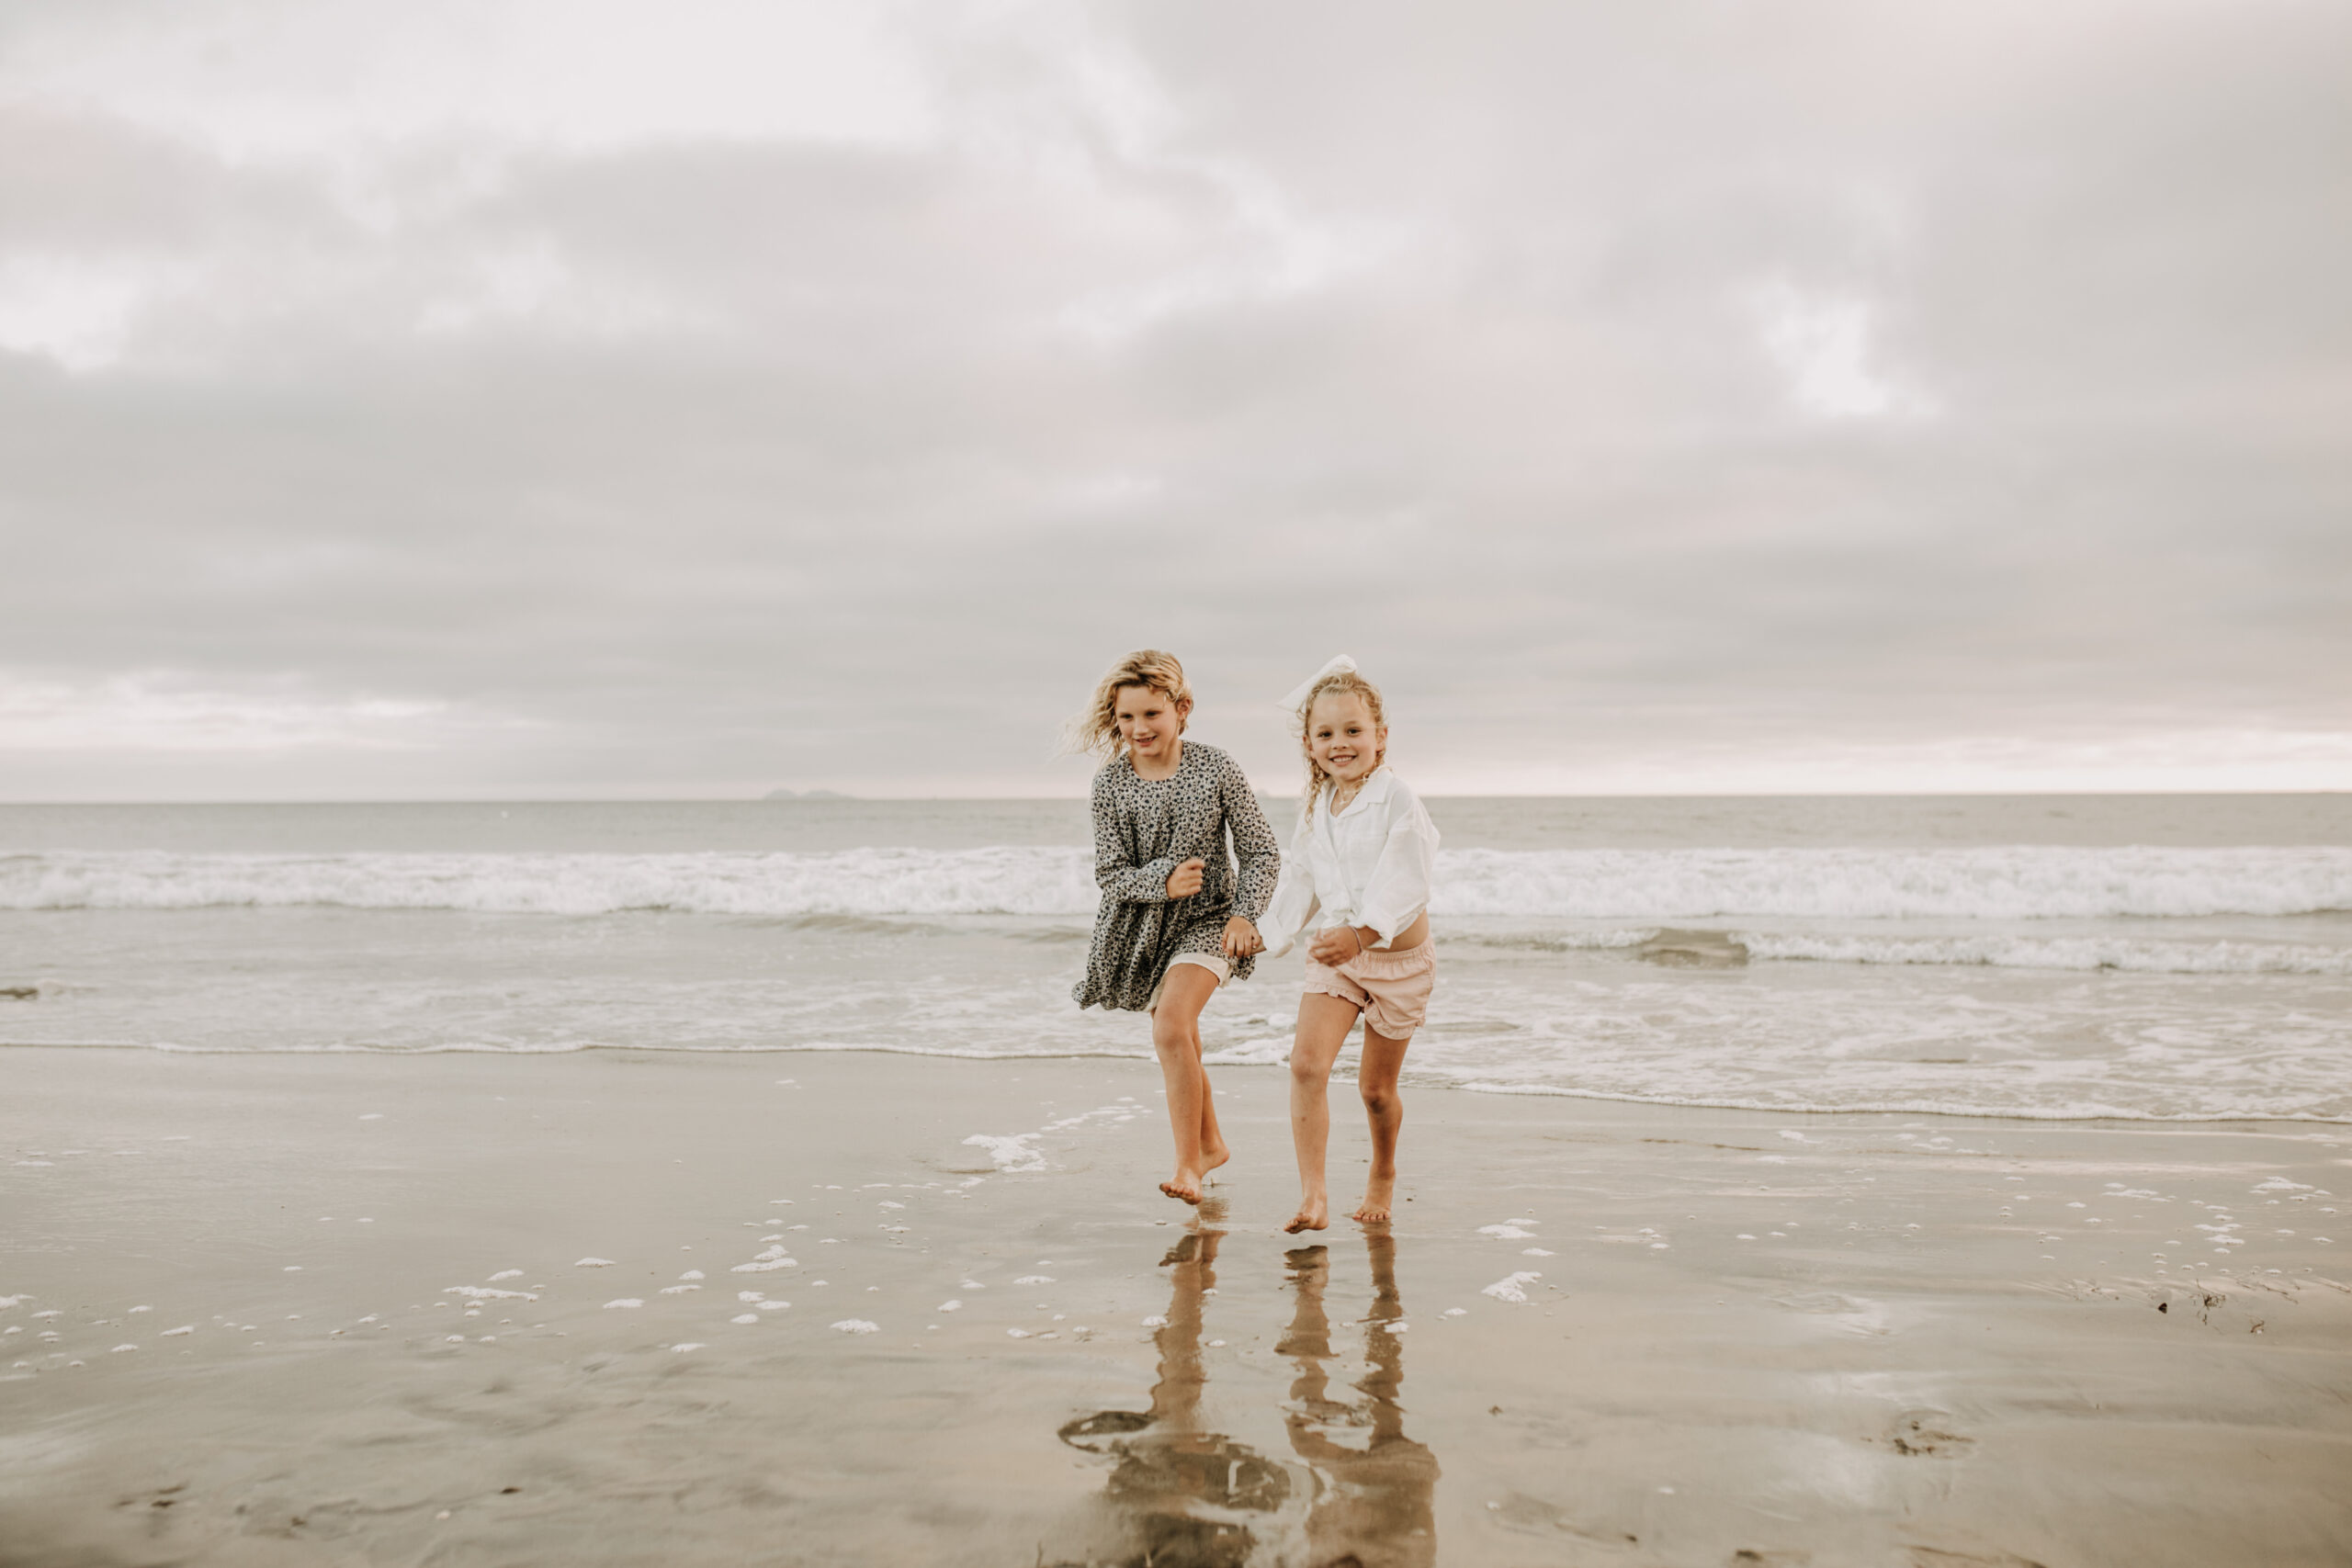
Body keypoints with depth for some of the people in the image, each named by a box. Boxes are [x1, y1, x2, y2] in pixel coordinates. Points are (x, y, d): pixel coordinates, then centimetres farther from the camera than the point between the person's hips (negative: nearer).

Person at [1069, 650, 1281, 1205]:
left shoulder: (1215, 770, -12)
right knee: (1182, 1046, 16)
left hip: (1207, 920, -4)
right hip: (1141, 926, 4)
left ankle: (1188, 1165, -13)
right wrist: (1163, 883, -26)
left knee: (1171, 1028, -23)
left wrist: (1245, 914, -19)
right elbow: (1109, 874, -7)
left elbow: (1263, 852, -6)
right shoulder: (1110, 784, -8)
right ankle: (1210, 1144, 39)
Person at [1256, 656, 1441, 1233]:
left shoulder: (1396, 800, -17)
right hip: (1335, 953, 4)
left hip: (1399, 956, -4)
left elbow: (1402, 882, -25)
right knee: (1306, 1063, -18)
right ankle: (1312, 1194, -16)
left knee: (1376, 1087, 9)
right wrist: (1270, 932, 22)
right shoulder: (1314, 808, 3)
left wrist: (1362, 932, -38)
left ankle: (1383, 1174, 39)